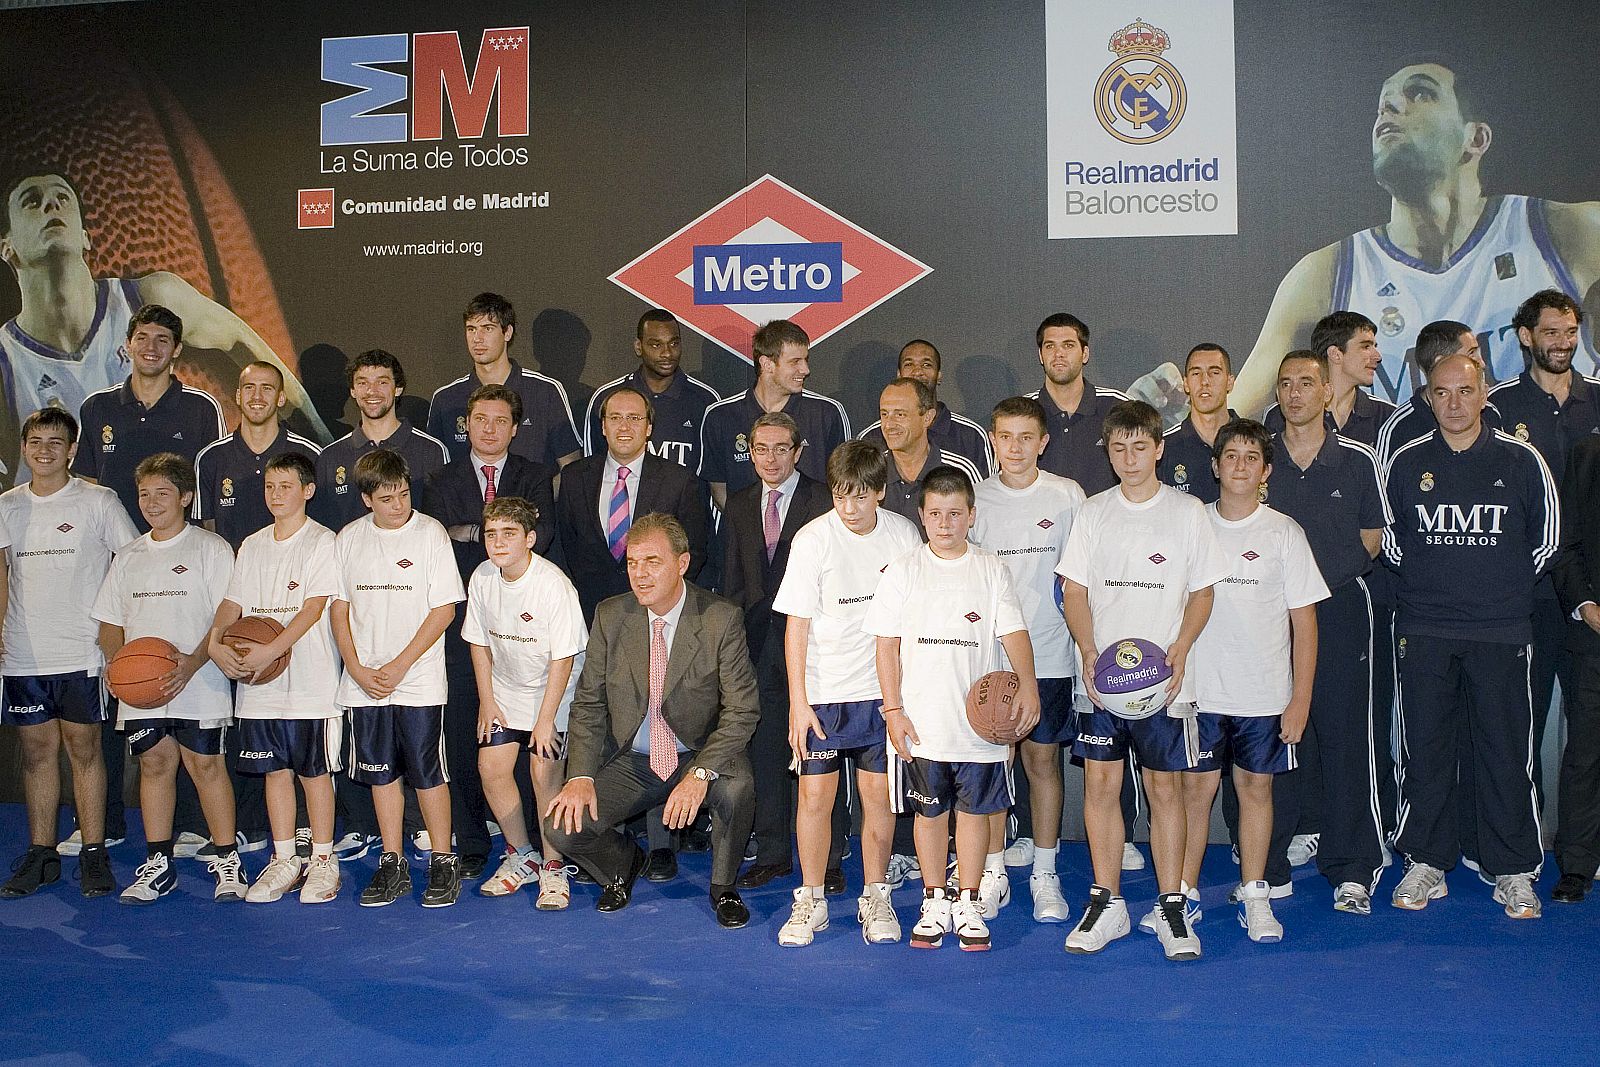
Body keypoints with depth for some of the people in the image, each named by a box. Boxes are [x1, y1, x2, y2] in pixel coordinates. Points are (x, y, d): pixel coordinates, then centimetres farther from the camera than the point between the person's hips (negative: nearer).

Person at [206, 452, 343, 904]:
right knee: (275, 769, 9)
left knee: (313, 771, 1)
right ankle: (285, 861, 18)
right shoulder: (252, 546, 14)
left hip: (309, 681, -5)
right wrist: (215, 643, -8)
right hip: (258, 682, 5)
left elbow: (313, 608, -12)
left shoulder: (321, 541, -4)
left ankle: (322, 860, 12)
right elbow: (233, 603, 12)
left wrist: (270, 650, -21)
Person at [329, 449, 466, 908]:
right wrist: (357, 669, -4)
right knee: (381, 773, 10)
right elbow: (339, 607, 8)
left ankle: (443, 863, 12)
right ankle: (392, 866, 20)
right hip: (365, 683, 4)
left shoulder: (430, 533, -6)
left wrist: (399, 666, -11)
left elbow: (444, 608, -8)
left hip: (418, 681, -4)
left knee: (427, 772, 0)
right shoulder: (349, 539, 5)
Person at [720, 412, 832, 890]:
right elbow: (732, 581, 15)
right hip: (757, 642, 5)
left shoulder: (823, 501, -3)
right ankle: (772, 853, 21)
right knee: (764, 750, 10)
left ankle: (826, 856, 9)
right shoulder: (739, 506, 13)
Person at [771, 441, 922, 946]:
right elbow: (797, 624, -7)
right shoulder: (813, 539, -9)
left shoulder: (903, 534, -2)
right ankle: (811, 901, 14)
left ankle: (874, 898, 18)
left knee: (878, 794, 4)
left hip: (884, 690, 2)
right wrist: (798, 702, -10)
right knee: (815, 794, -1)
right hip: (823, 691, -2)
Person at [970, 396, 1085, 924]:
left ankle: (1045, 875, 17)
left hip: (1049, 656, -1)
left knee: (1043, 759, 5)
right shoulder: (976, 499, 4)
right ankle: (993, 873, 17)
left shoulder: (1067, 495, 0)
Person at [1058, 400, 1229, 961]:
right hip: (1099, 677, 2)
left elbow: (1201, 593, 3)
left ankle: (1171, 907, 13)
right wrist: (1089, 652, -9)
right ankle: (1106, 904, 15)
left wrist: (1178, 651, -11)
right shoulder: (1093, 512, 6)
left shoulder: (1188, 512, 2)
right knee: (1100, 784, 4)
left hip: (1164, 680, -2)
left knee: (1166, 788, 2)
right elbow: (1074, 590, 6)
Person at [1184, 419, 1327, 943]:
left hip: (1264, 692, 0)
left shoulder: (1283, 532, 0)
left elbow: (1303, 620, 1)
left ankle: (1254, 897, 19)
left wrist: (1301, 699, -4)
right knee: (1196, 786, 2)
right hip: (1199, 688, 1)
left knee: (1255, 785, 7)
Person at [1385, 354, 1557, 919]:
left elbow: (1546, 538, 13)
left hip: (1501, 630, -1)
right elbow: (1389, 538, 17)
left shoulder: (1522, 460, 2)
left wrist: (1506, 588, 12)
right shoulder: (1405, 462, 4)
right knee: (1424, 749, 4)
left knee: (1506, 752, 2)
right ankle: (1426, 862, 16)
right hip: (1424, 630, 1)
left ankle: (1513, 872, 14)